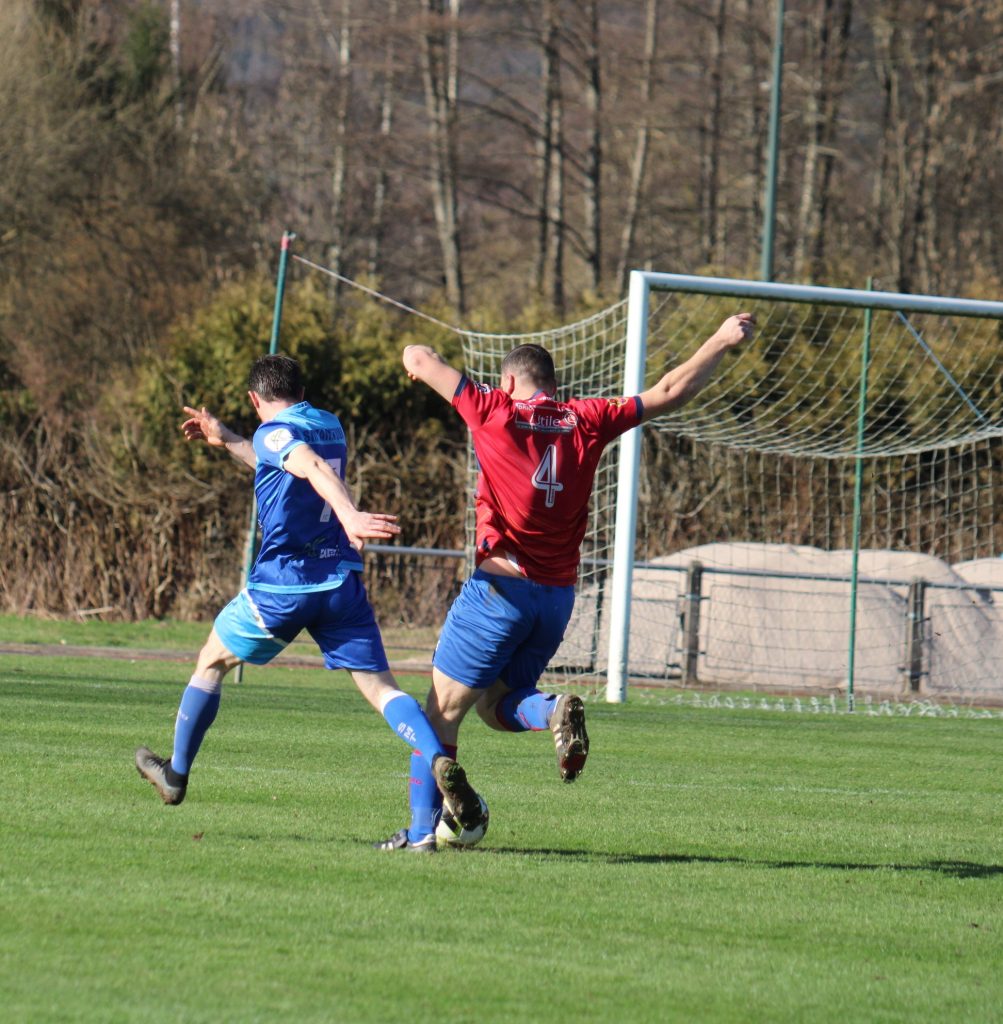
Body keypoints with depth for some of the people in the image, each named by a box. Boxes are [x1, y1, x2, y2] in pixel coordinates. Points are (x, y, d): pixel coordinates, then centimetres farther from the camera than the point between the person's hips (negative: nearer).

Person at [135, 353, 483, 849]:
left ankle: (176, 773, 28)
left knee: (212, 661, 18)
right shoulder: (329, 426, 17)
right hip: (342, 580, 5)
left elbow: (313, 467, -27)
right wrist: (226, 440, 38)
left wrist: (349, 515, -44)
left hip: (283, 584, -5)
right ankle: (439, 761, -30)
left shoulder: (273, 432, -6)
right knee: (380, 687, -3)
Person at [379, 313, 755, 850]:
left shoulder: (495, 412, -4)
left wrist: (418, 358, 29)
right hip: (559, 596, 5)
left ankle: (421, 830, -2)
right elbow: (668, 393, 13)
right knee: (496, 706, 19)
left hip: (501, 586, -5)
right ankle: (553, 710, -12)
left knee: (442, 712, 3)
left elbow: (420, 359, 5)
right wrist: (722, 341, 23)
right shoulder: (585, 420, 4)